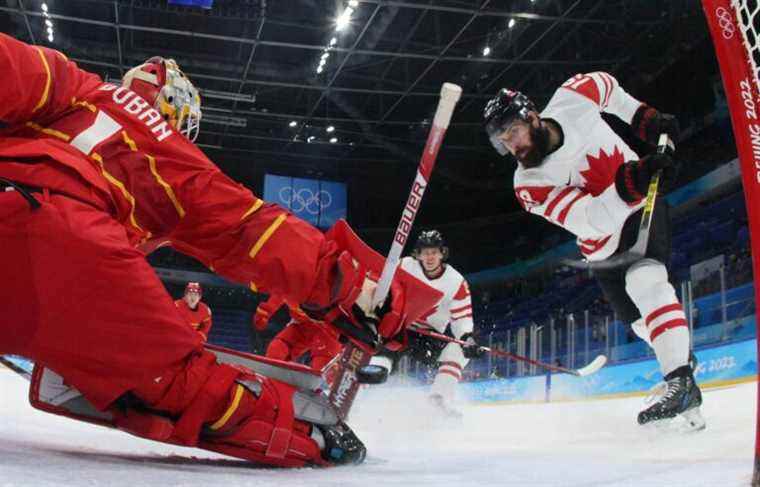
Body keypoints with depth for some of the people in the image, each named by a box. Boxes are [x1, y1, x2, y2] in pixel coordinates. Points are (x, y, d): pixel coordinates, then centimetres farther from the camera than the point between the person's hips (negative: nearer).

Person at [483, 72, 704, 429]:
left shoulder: (574, 98, -20)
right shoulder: (529, 186, -24)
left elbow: (605, 84, 6)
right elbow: (591, 221, -32)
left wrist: (644, 116, 0)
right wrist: (629, 184, -47)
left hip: (643, 206, -2)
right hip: (604, 247, 2)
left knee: (644, 283, -27)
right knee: (639, 318, 7)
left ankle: (682, 383, -31)